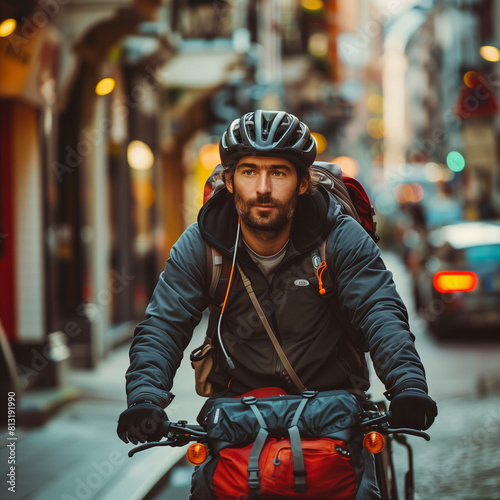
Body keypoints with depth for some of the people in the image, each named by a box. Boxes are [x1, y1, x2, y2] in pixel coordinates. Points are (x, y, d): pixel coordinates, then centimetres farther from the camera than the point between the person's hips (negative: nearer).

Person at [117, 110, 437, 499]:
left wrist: (408, 386, -36)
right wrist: (144, 399, -29)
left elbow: (381, 312, -18)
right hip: (235, 405, 1)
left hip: (330, 402, -1)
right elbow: (162, 325, -11)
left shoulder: (342, 239, -10)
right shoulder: (199, 246, -7)